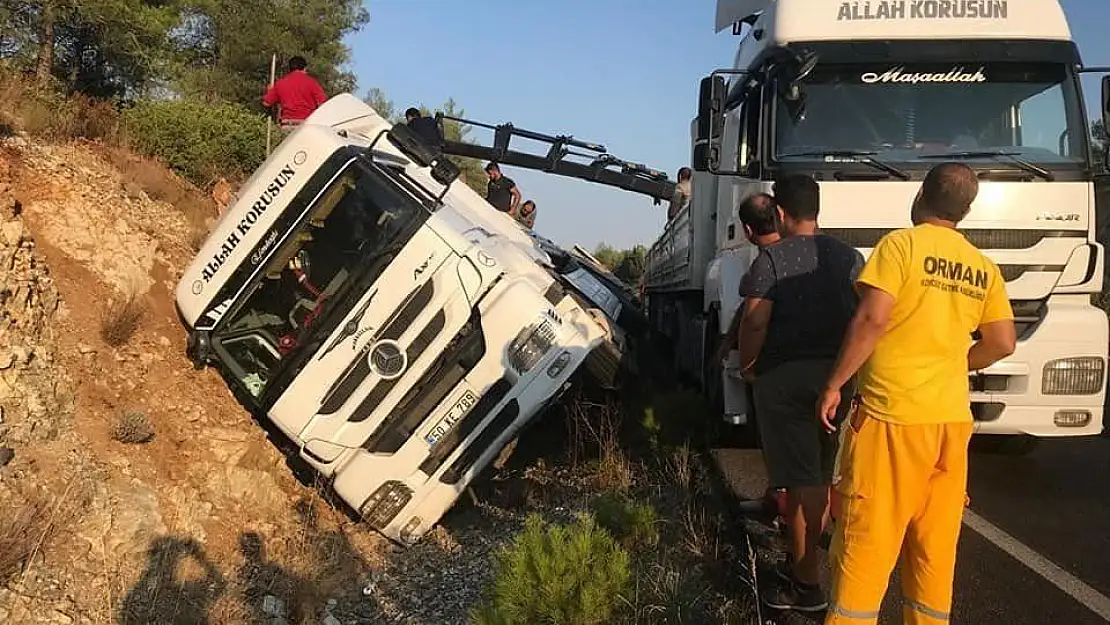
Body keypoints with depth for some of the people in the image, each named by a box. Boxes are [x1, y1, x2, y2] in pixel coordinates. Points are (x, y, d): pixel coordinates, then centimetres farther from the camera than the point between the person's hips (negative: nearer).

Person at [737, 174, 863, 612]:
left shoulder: (771, 259, -9)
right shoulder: (848, 256, 7)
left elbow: (755, 321, -16)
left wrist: (747, 364, 0)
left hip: (785, 378, -5)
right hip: (838, 375, 5)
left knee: (801, 480, -1)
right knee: (824, 475, 17)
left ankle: (807, 583, 4)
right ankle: (803, 557, 32)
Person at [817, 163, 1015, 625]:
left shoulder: (902, 244, -6)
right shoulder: (984, 267, 10)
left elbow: (872, 319, -16)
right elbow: (1002, 343, 10)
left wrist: (833, 385, -9)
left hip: (892, 413, -5)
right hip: (952, 418, 6)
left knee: (868, 534, 0)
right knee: (935, 541, 13)